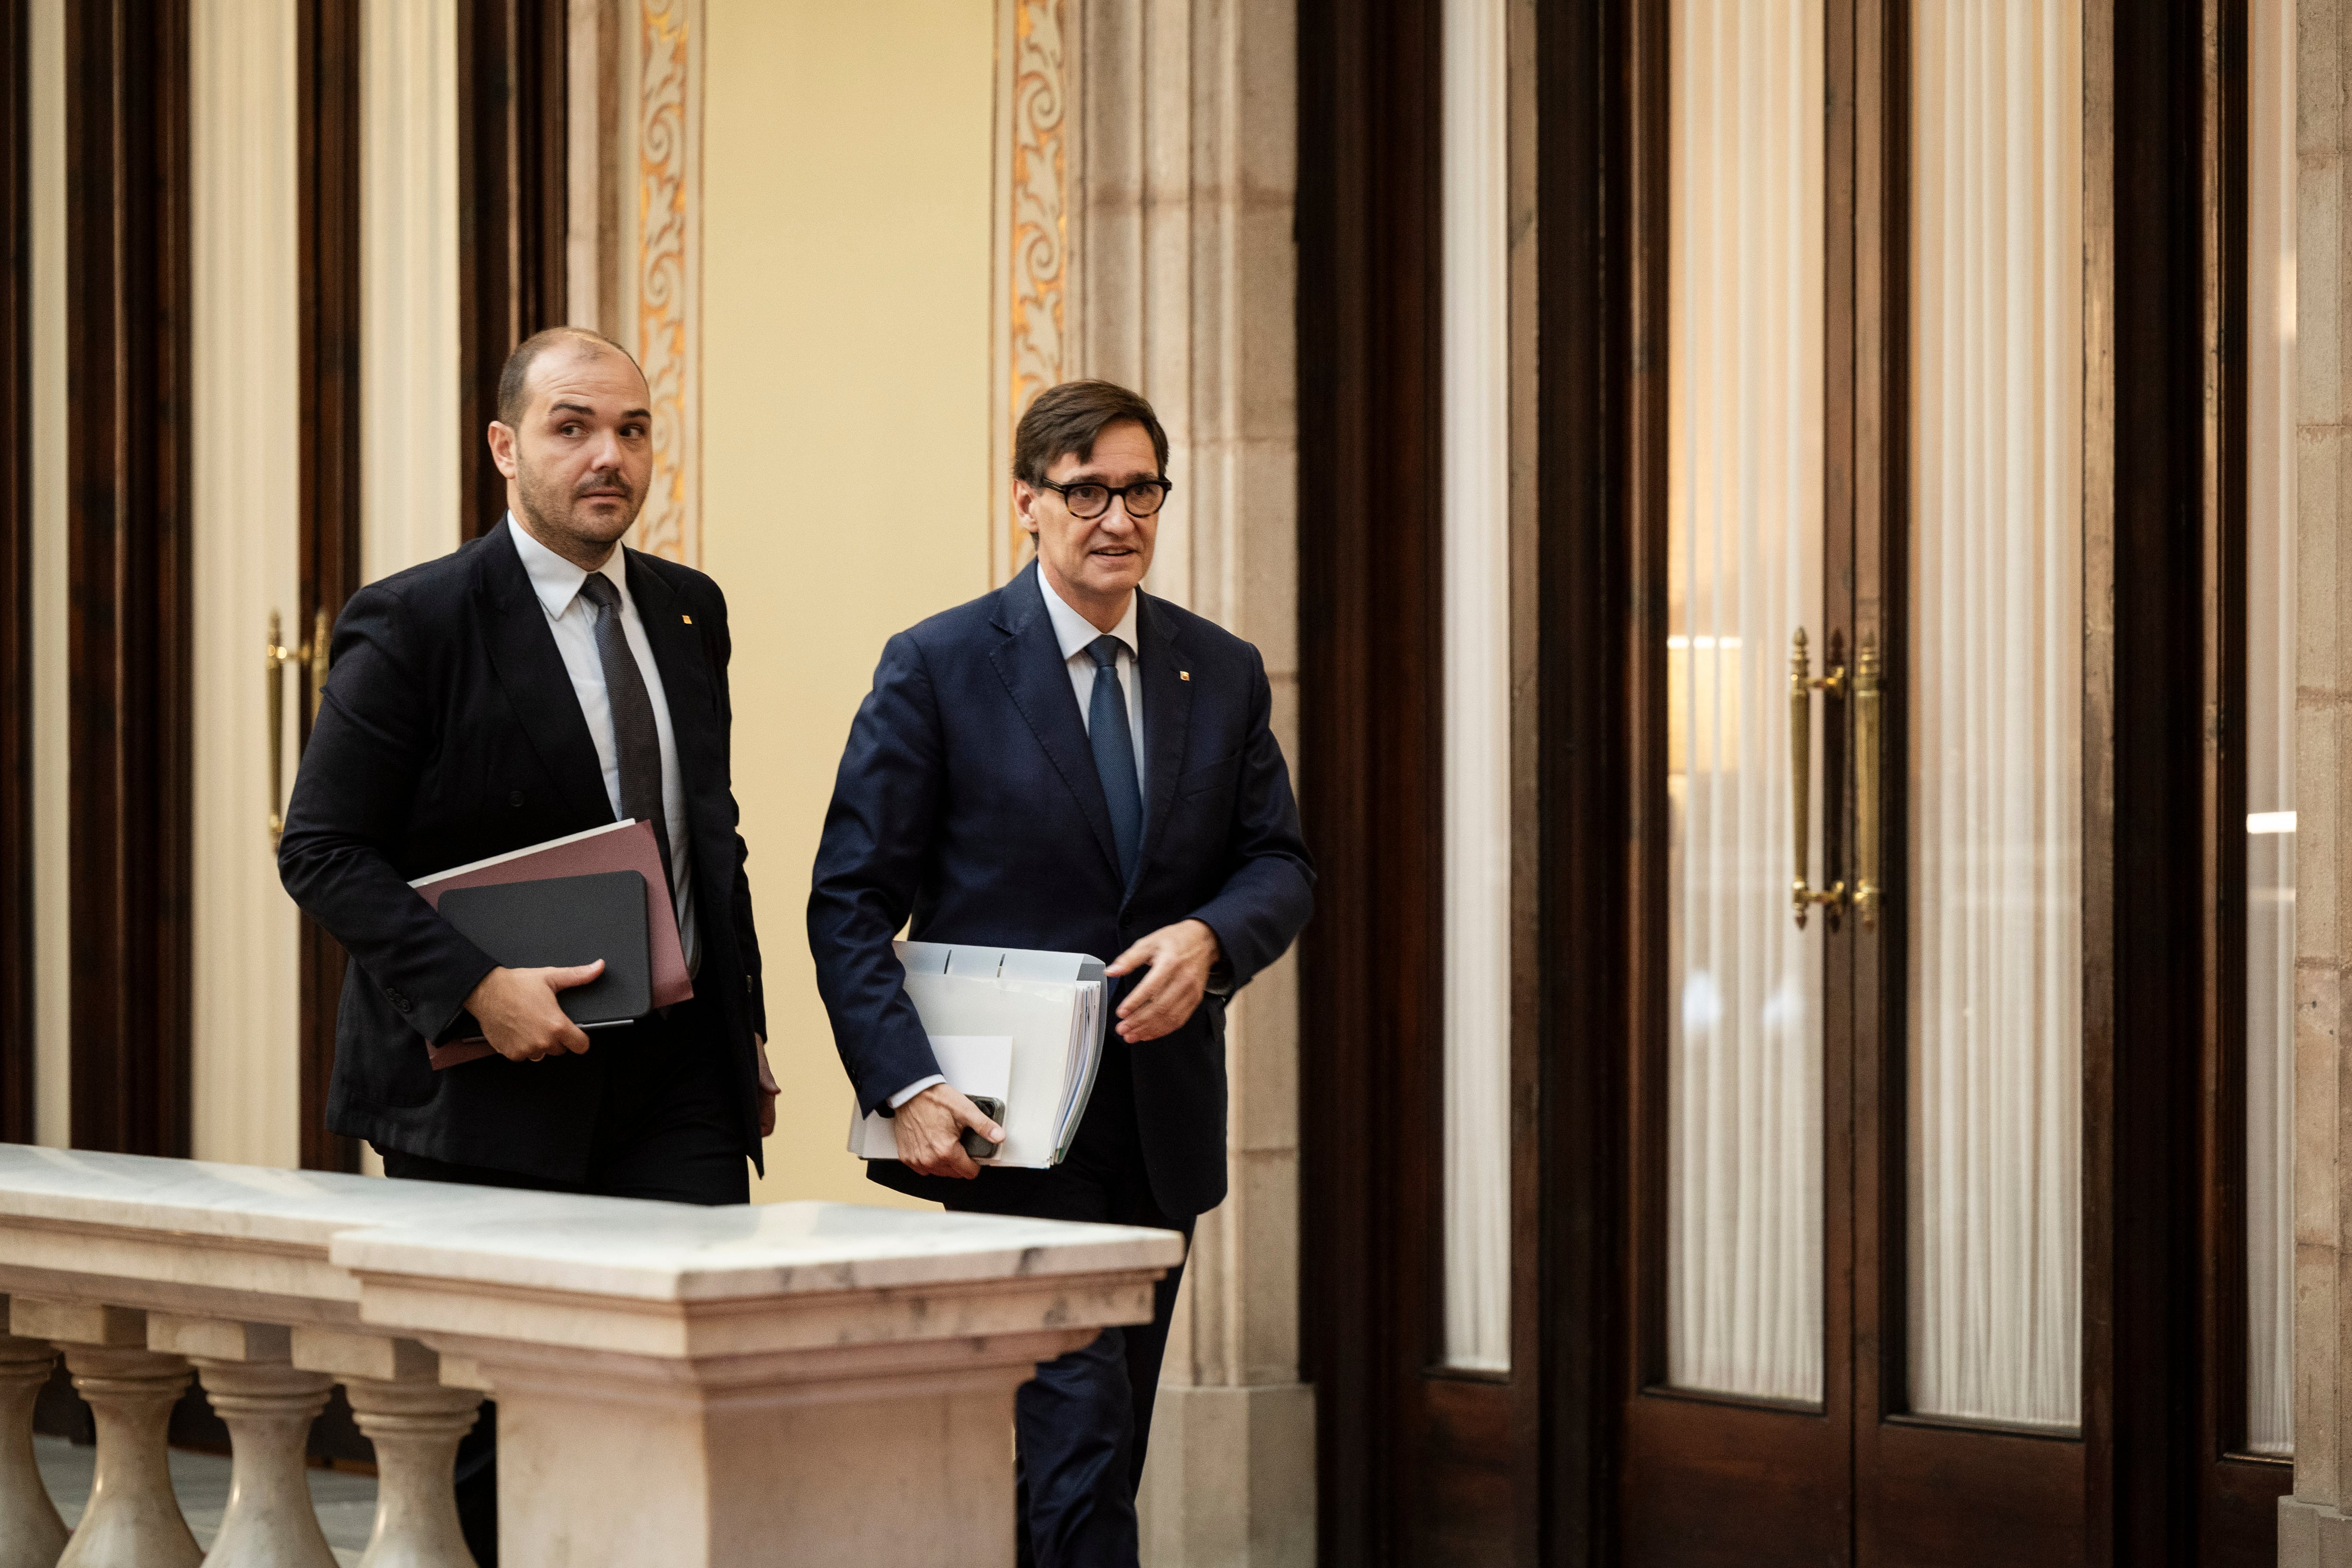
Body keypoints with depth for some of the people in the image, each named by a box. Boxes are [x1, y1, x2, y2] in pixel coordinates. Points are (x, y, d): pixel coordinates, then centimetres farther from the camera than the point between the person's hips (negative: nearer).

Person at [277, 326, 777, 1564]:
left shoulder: (687, 612, 12)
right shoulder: (412, 624, -7)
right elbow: (322, 850, -10)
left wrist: (747, 1023, 15)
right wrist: (477, 986, -21)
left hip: (678, 1082, 5)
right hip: (496, 1089, -5)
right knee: (494, 1441, 2)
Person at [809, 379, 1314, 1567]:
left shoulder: (1223, 674, 10)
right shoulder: (937, 668, -4)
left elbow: (1281, 864, 10)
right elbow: (851, 904, -5)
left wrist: (1210, 937, -14)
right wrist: (904, 1085, -18)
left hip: (1162, 1118, 5)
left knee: (1095, 1455, 10)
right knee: (1078, 1428, -13)